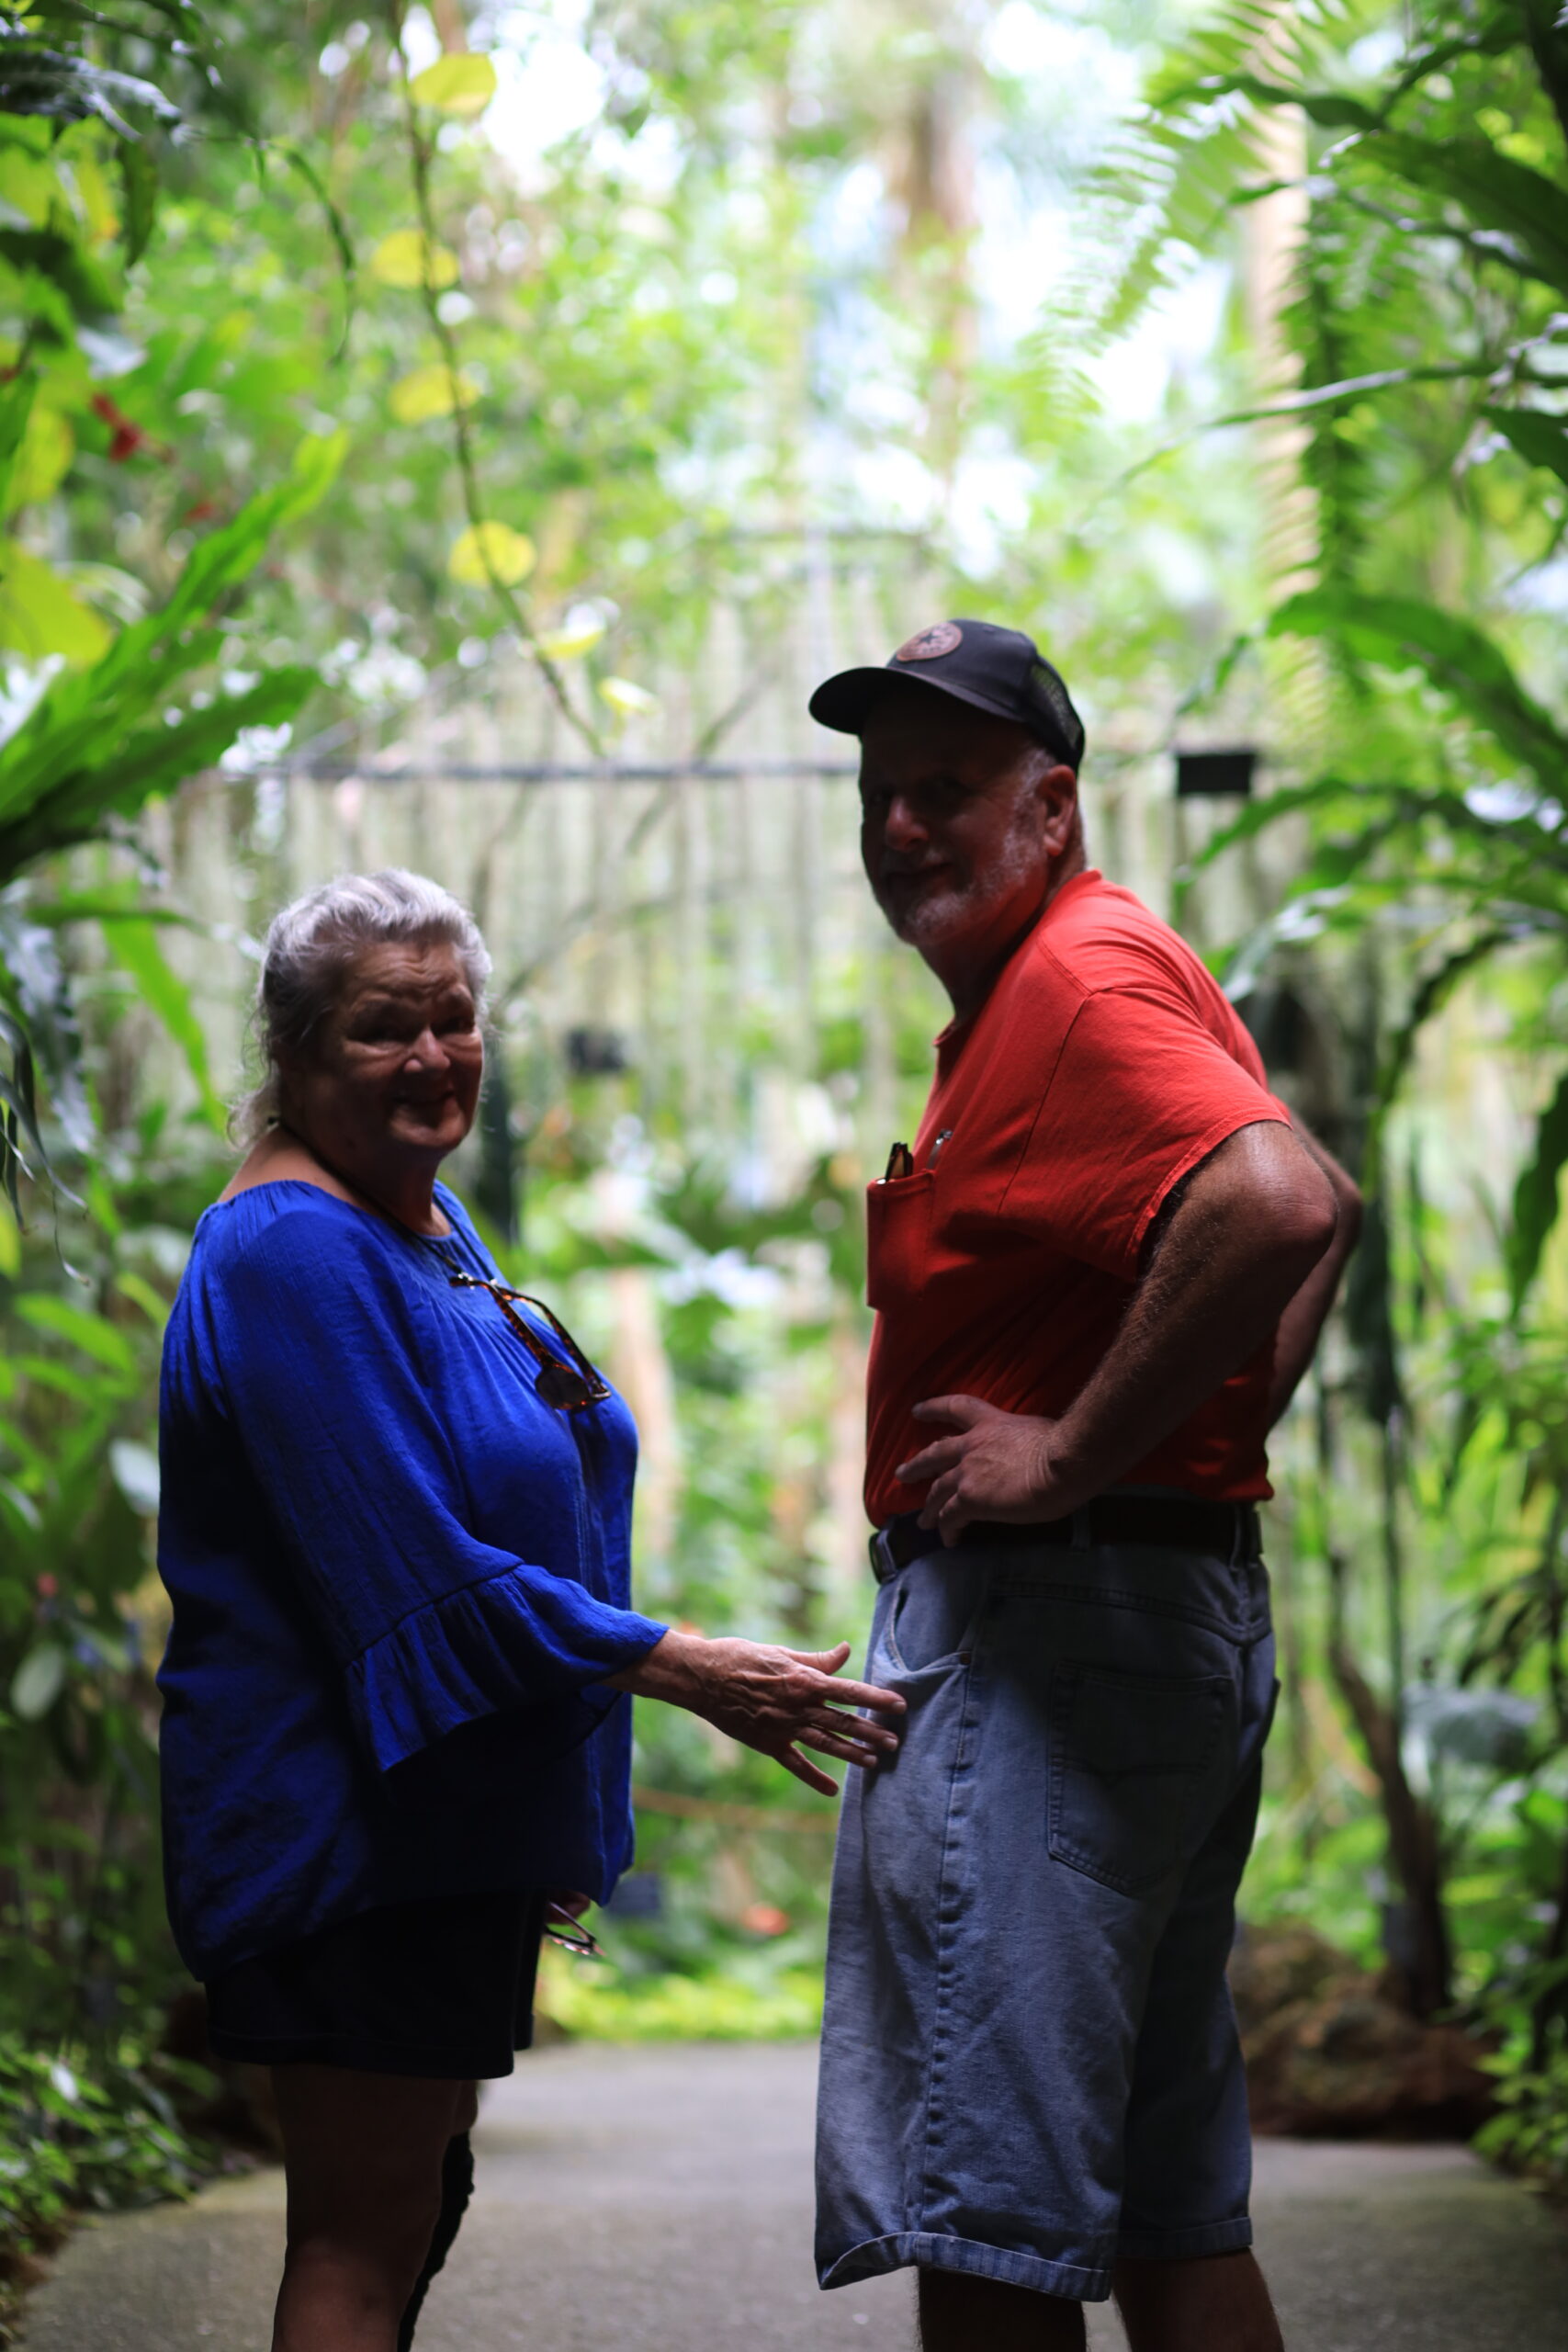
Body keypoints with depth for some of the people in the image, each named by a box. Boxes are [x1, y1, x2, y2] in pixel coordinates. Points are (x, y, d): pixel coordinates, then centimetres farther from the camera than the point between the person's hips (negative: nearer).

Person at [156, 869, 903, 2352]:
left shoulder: (426, 1220, 12)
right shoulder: (289, 1257, -19)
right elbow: (423, 1584, -24)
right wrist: (689, 1673, -23)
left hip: (470, 1813, 10)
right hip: (353, 1824, -10)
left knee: (411, 2208, 16)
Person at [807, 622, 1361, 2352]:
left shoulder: (1080, 979, -13)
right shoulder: (1035, 992, 20)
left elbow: (1279, 1207, -31)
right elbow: (1315, 1209, 28)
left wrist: (1074, 1456, -24)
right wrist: (1223, 1431, 15)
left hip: (1042, 1621, -11)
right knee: (1169, 2212, 15)